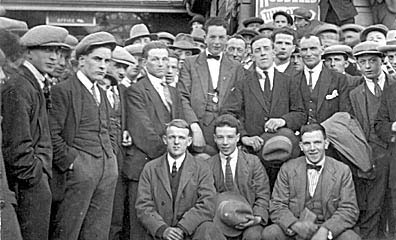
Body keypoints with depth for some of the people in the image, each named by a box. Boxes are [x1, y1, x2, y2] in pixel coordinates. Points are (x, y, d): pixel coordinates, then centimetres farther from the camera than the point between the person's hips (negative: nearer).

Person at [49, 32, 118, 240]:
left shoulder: (102, 93, 19)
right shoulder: (63, 91, -6)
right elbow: (52, 135, -11)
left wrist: (110, 157, 13)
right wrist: (69, 162, -12)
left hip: (108, 169, 7)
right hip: (78, 167, -7)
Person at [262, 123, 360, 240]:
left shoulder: (342, 170, 3)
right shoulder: (287, 169, 4)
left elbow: (349, 210, -2)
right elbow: (277, 207, 0)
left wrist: (325, 230, -20)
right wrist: (296, 225, -22)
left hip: (331, 230, 0)